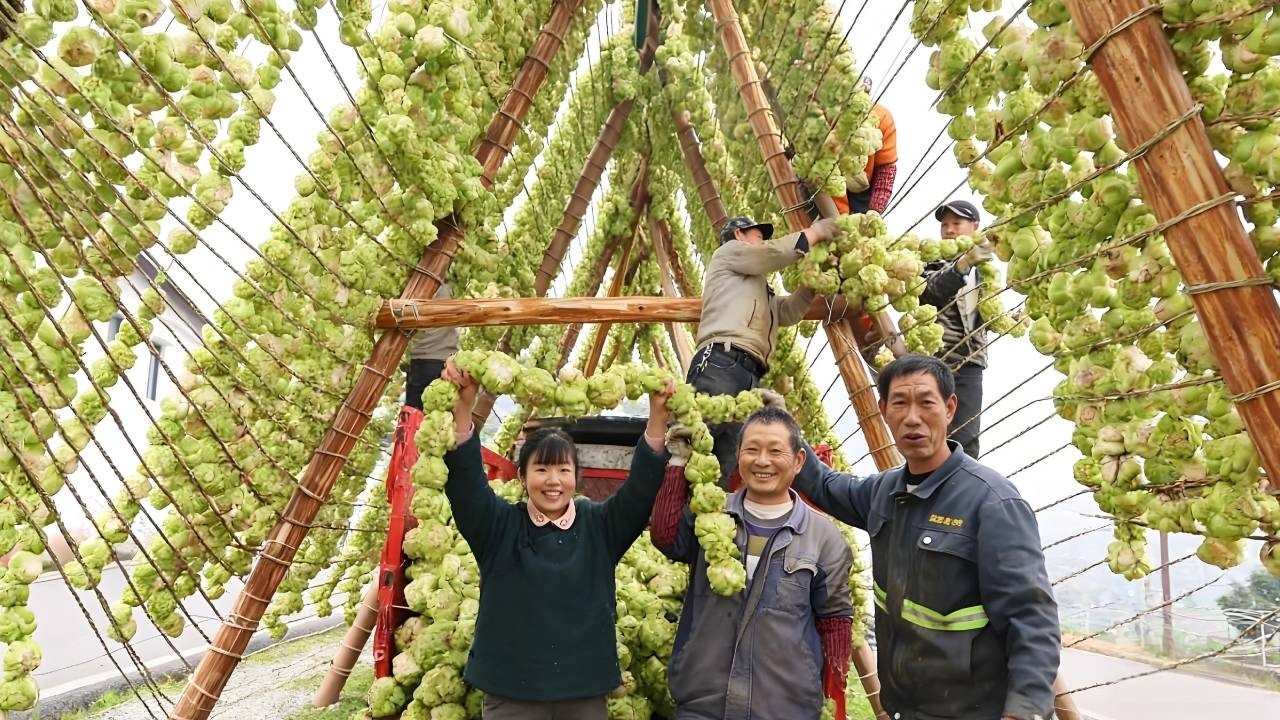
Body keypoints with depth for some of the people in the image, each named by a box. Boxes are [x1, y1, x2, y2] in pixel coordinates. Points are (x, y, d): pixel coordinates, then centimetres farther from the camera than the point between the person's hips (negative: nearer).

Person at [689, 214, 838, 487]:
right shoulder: (727, 253, 20)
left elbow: (789, 311, 28)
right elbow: (776, 253, 7)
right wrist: (814, 232, 18)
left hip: (749, 376, 8)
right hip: (721, 364, -8)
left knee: (722, 468, -7)